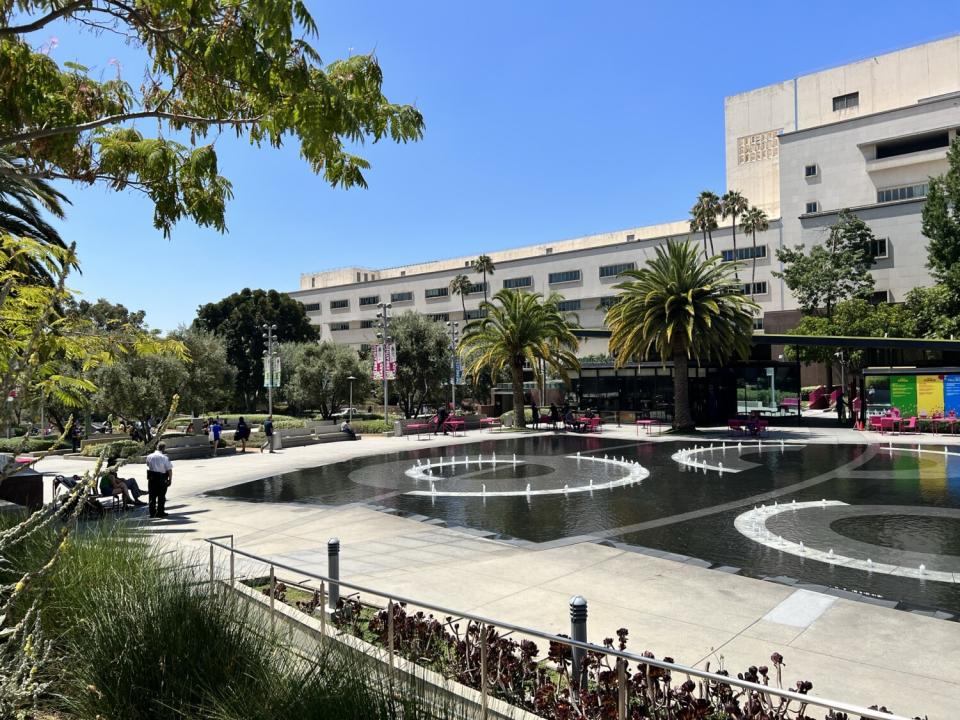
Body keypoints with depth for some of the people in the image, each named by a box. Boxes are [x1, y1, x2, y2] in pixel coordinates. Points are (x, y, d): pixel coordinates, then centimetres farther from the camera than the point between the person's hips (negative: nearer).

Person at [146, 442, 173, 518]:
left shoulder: (149, 456, 0)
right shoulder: (164, 457, -14)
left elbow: (148, 466, 11)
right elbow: (169, 470, -14)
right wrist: (170, 479, -5)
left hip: (151, 477, 4)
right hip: (161, 477, -4)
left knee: (152, 495, 13)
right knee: (161, 495, 6)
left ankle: (152, 512, 17)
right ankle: (160, 512, 9)